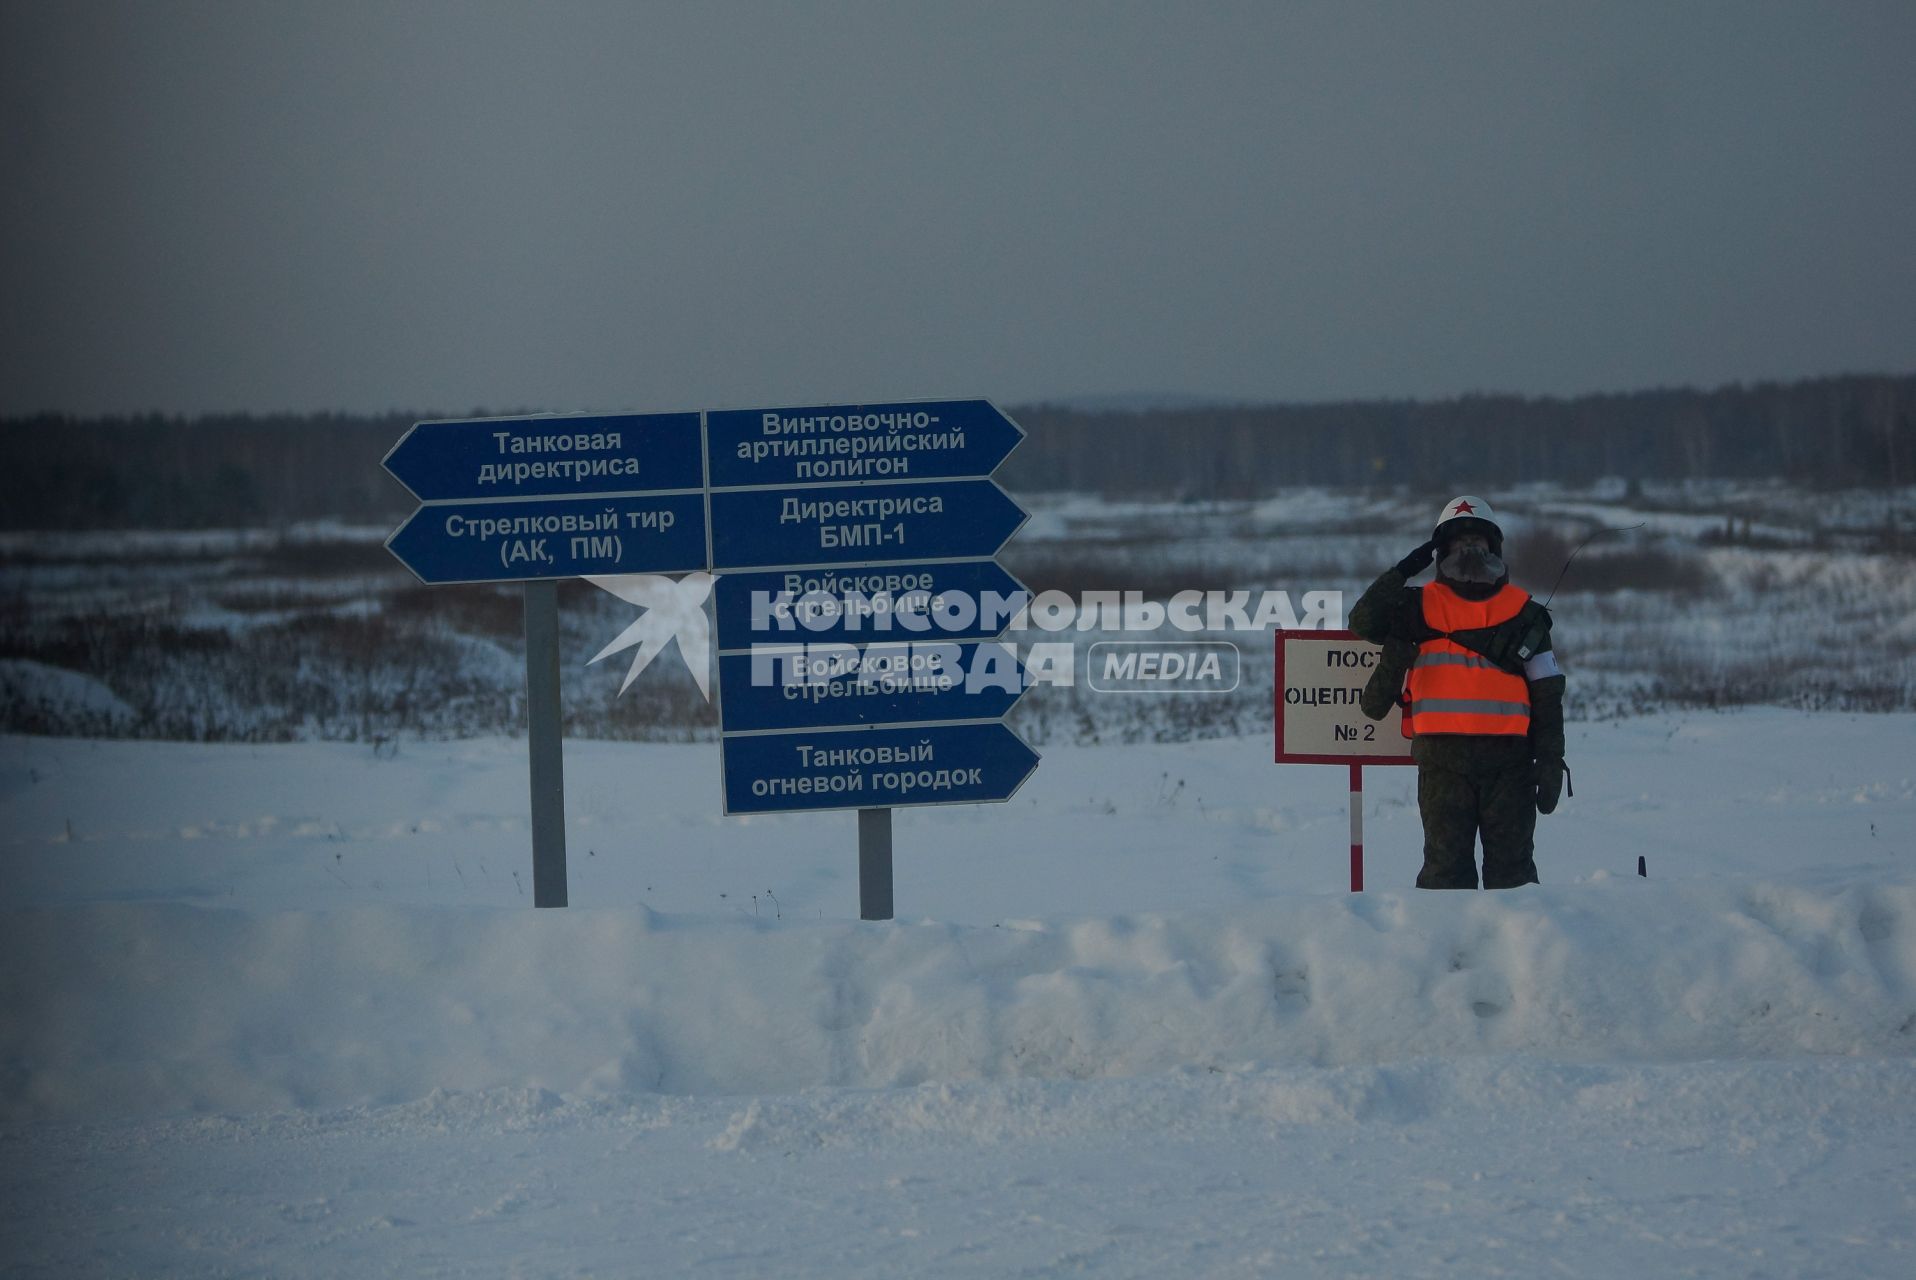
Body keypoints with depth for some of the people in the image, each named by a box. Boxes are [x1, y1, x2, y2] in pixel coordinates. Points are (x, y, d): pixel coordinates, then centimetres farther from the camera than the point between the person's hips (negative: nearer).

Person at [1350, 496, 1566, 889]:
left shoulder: (1523, 614, 10)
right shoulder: (1422, 607, 10)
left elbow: (1547, 697, 10)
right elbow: (1364, 623, -1)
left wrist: (1551, 761, 4)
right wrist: (1402, 572, -6)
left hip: (1508, 757, 0)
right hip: (1443, 758, 0)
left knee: (1512, 869, 2)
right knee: (1446, 869, -1)